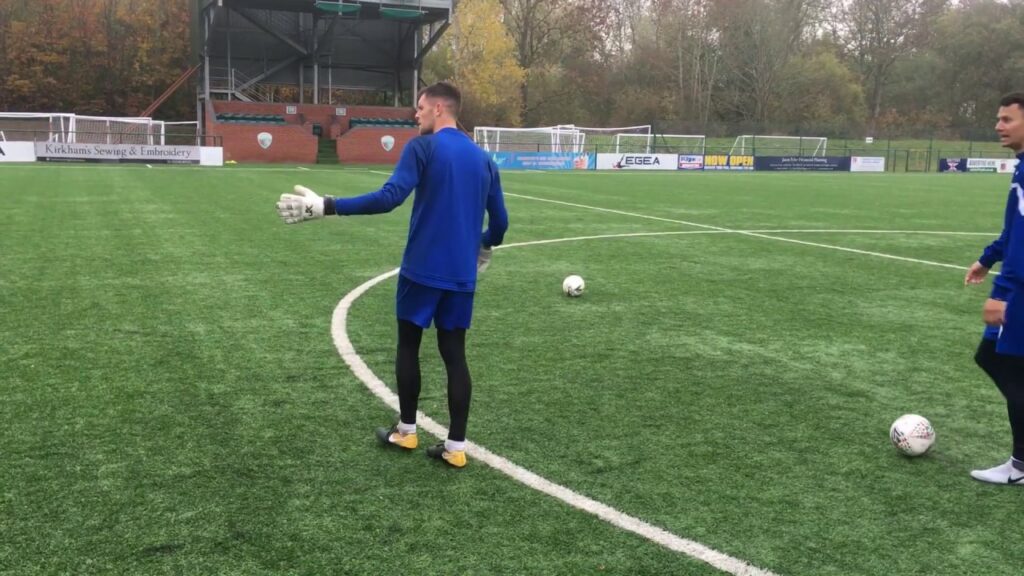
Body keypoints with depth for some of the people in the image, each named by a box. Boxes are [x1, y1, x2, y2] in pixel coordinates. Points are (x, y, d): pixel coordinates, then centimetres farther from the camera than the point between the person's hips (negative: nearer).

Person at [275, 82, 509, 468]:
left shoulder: (422, 147, -8)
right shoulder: (483, 158, 10)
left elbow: (390, 197, -22)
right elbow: (499, 221, 12)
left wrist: (326, 206, -22)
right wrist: (484, 248, 34)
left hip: (422, 269, -4)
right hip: (462, 274, 5)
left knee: (408, 345, 13)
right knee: (454, 353, 8)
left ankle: (406, 431, 23)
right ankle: (456, 446, 9)